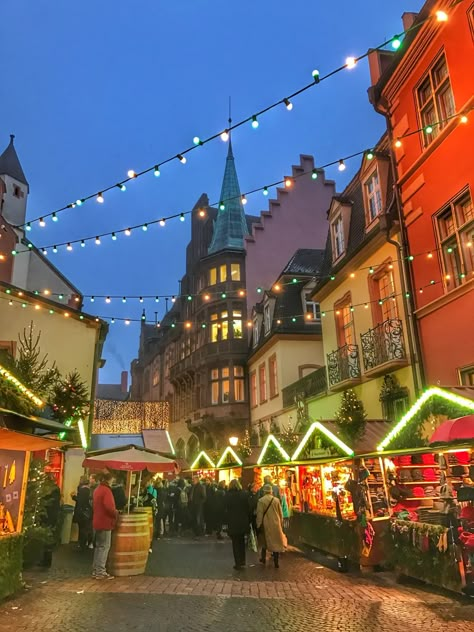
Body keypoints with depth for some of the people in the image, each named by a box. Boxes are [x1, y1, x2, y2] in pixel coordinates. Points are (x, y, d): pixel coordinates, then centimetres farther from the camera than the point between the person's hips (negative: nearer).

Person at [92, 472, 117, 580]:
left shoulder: (97, 490, 13)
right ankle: (100, 572, -3)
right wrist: (116, 513, -10)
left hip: (97, 522, 9)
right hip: (105, 522, -9)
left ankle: (95, 569, 20)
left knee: (98, 546, 15)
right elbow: (109, 507, -27)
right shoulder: (106, 490, -18)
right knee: (104, 547, -4)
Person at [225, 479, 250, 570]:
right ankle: (242, 561, 26)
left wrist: (228, 521, -1)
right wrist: (248, 521, 6)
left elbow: (227, 510, -8)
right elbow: (248, 509, -1)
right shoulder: (244, 494, -4)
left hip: (233, 523, -3)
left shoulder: (228, 495, -10)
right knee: (241, 542, 20)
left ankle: (238, 563, 8)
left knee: (235, 543, 7)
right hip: (243, 522, 3)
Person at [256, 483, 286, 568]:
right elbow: (281, 514, 4)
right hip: (276, 525, 1)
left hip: (266, 525, -1)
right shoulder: (276, 500, -4)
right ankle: (276, 562, 7)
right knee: (276, 542, 8)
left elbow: (259, 515, -11)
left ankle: (263, 558, 31)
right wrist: (281, 524, 16)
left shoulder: (261, 501, -12)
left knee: (265, 541, 20)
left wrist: (258, 526, -3)